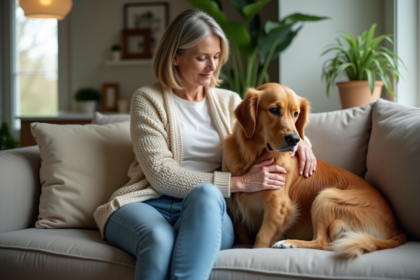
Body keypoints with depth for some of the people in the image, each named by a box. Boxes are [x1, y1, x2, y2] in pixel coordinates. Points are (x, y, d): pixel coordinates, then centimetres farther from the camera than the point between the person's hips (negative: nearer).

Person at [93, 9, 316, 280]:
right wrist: (237, 182, -11)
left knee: (205, 194, -36)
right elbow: (161, 174, -5)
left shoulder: (228, 102, 19)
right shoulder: (148, 99, 6)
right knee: (159, 238, -40)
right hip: (150, 205, -2)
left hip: (206, 215, 2)